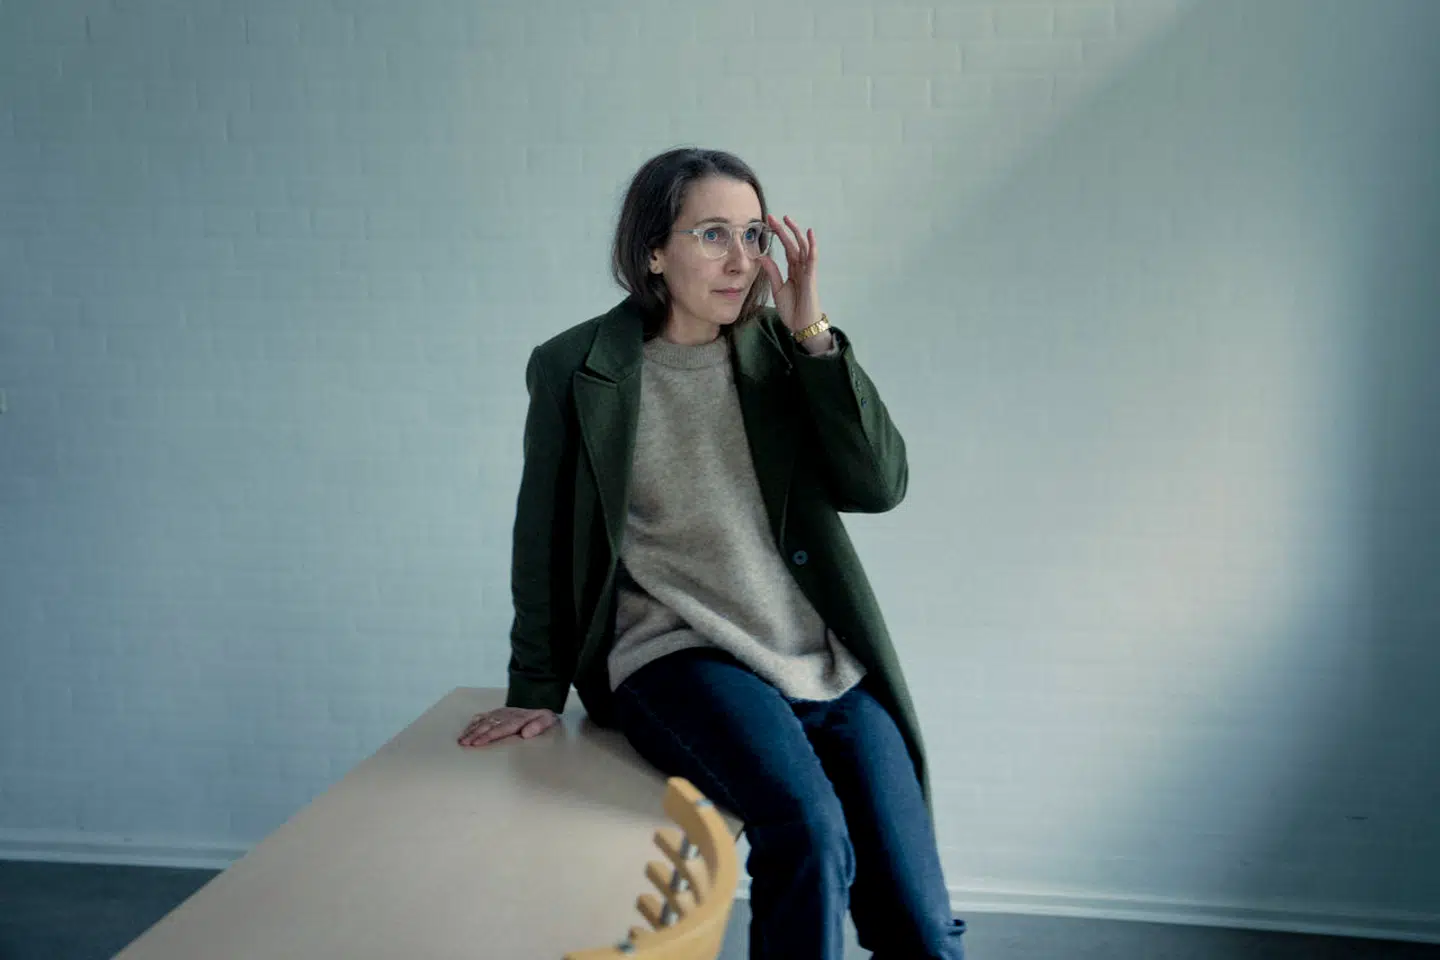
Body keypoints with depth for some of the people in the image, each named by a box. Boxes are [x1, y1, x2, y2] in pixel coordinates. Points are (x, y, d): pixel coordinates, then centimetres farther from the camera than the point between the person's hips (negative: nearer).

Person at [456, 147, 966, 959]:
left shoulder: (778, 350, 7)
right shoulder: (576, 369, 1)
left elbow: (879, 485, -2)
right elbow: (545, 539, 7)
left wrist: (813, 332, -7)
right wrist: (538, 692, 8)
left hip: (829, 665, 4)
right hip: (675, 658, -3)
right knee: (809, 830, -31)